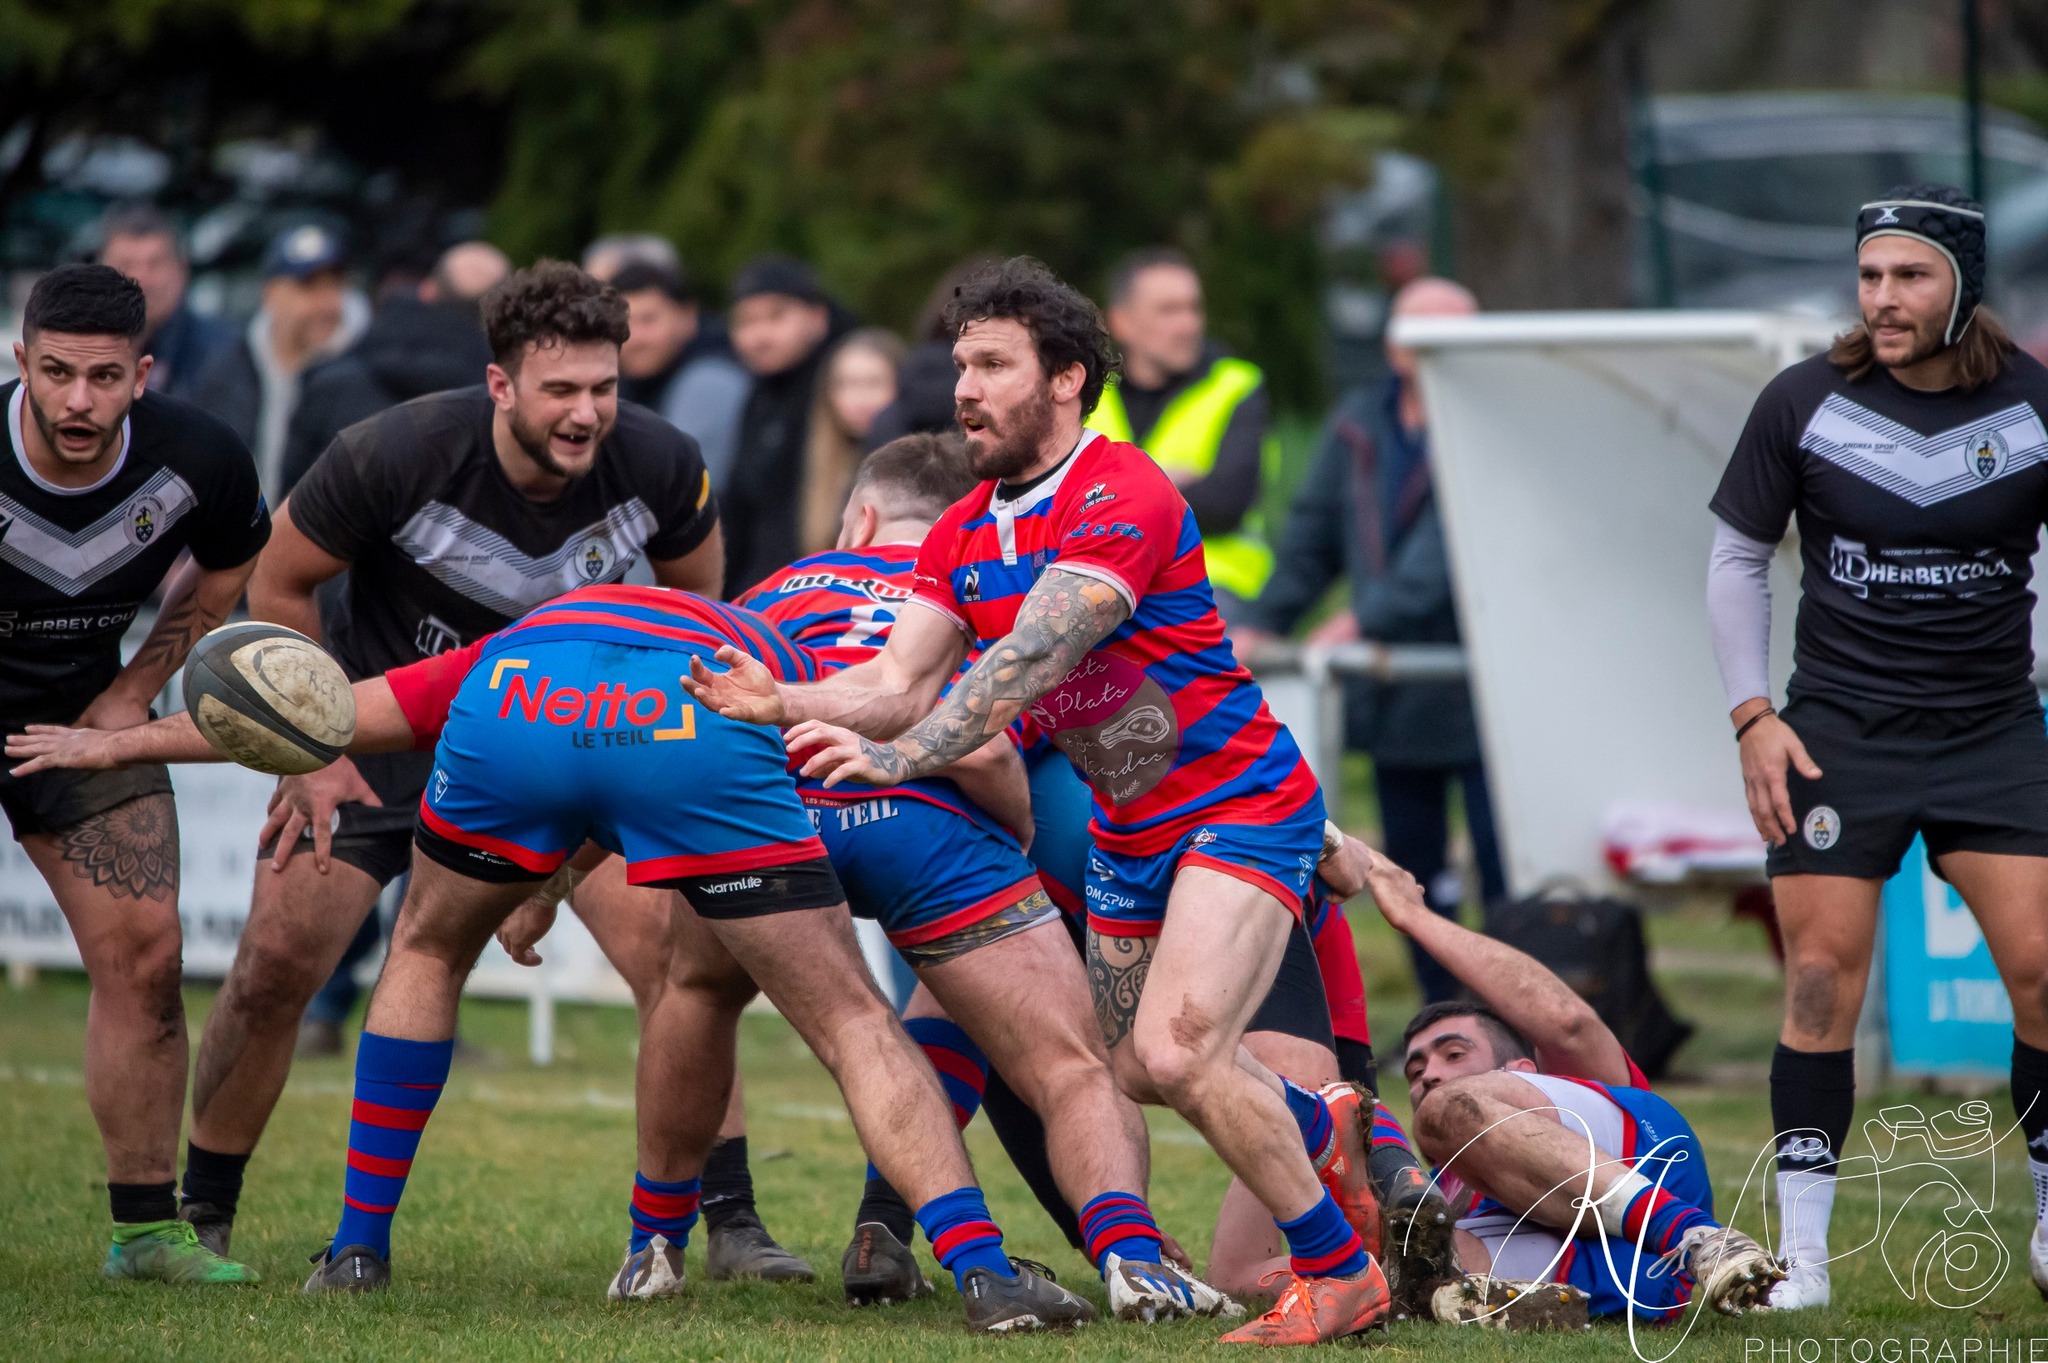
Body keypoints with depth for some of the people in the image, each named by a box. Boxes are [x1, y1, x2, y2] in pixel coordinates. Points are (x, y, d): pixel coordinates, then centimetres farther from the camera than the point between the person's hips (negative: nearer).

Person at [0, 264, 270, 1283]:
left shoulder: (196, 461, -18)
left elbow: (230, 563, 7)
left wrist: (139, 684, 0)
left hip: (88, 711, 4)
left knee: (144, 956, -2)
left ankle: (145, 1228, 9)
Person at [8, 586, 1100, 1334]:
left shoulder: (516, 648, 44)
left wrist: (119, 745, 55)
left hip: (520, 700, 2)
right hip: (700, 730, -1)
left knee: (427, 952, 31)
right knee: (851, 1019, 6)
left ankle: (357, 1249, 33)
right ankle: (980, 1266, -9)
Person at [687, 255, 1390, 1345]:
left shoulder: (1123, 498, -22)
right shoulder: (963, 534, 5)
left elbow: (1029, 660, -34)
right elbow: (900, 683, -5)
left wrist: (899, 757, -44)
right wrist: (784, 702, -24)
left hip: (1241, 809, -9)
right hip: (1128, 831, 9)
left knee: (1176, 1055, -21)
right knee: (1135, 1068, 14)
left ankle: (1340, 1272, -5)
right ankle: (1323, 1131, 43)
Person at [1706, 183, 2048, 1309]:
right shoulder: (1806, 402, -4)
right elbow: (1738, 558, 6)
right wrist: (1753, 715, -1)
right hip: (1838, 735, 0)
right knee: (1822, 981, -5)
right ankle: (1802, 1252, 0)